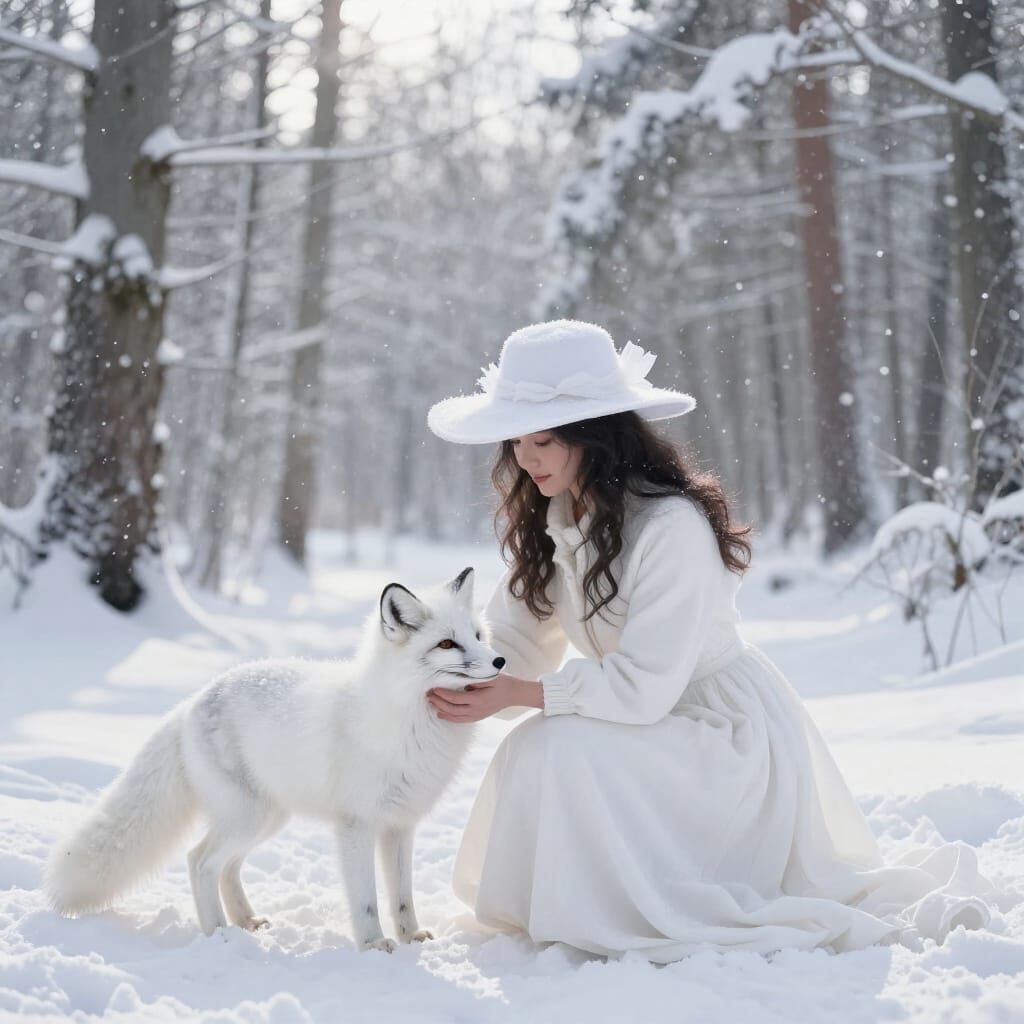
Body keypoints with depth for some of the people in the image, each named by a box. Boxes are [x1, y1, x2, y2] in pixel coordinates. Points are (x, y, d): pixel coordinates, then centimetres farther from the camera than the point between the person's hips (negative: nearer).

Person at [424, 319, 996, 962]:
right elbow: (515, 643, -1)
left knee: (554, 749, -27)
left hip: (730, 736, -9)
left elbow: (642, 686, -27)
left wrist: (513, 693, -28)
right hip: (660, 734, 9)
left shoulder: (671, 525, -25)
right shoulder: (551, 517, 2)